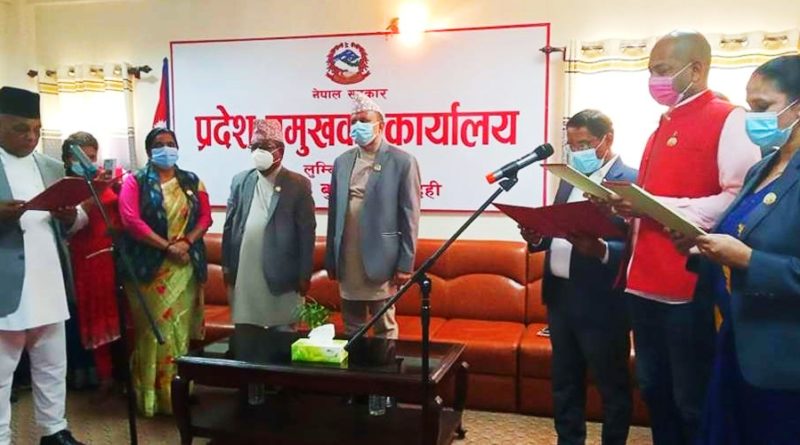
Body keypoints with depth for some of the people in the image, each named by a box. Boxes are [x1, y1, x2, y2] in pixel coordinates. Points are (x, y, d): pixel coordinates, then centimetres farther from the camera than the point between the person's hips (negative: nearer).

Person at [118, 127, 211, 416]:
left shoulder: (191, 182, 13)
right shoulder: (135, 181, 3)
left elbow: (205, 216, 6)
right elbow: (130, 219, -10)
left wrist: (187, 242, -12)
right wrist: (167, 246, -16)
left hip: (185, 267, 3)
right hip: (150, 266, -3)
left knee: (181, 329, 6)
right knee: (153, 329, 0)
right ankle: (151, 396, 9)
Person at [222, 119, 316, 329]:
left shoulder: (298, 185, -3)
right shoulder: (240, 181, 9)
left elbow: (306, 233, -4)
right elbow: (230, 226, 11)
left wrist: (304, 275, -6)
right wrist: (226, 265, 8)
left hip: (281, 276, -3)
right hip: (243, 274, 4)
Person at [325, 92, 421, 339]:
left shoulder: (402, 161, -5)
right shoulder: (342, 162, 10)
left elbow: (409, 216, -7)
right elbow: (334, 213, 11)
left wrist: (405, 263, -10)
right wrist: (331, 259, 10)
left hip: (380, 261, -5)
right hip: (347, 261, 5)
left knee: (385, 330, 7)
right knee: (351, 330, 15)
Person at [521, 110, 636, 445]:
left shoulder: (631, 181, -12)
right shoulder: (569, 179, 13)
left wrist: (599, 249, -36)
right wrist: (536, 236, -6)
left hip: (601, 303, -7)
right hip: (560, 295, 8)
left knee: (611, 385, 10)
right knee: (565, 381, 19)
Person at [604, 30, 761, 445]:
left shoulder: (728, 120, -8)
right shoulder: (664, 126, 17)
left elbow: (739, 200, -21)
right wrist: (628, 205, 5)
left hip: (690, 288, -8)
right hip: (645, 283, 8)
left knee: (692, 401, 5)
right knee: (654, 391, 17)